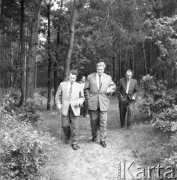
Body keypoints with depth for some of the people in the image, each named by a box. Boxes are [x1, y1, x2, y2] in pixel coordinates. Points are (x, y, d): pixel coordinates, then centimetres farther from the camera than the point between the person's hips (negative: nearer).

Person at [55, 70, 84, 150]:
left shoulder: (79, 86, 8)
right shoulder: (62, 84, 7)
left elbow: (82, 97, 14)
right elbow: (58, 95, 13)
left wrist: (79, 102, -6)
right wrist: (58, 104, 0)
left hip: (74, 108, 0)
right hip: (65, 108, 1)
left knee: (74, 126, -4)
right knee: (65, 125, 1)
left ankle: (74, 143, 7)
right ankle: (67, 136, 31)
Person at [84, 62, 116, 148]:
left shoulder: (108, 78, 8)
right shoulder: (90, 77, 6)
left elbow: (113, 87, 19)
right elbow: (86, 89, 10)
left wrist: (109, 90, -2)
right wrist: (88, 97, 0)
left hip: (103, 102, 0)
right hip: (92, 102, 0)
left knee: (103, 121, -1)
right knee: (93, 121, 9)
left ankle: (103, 140, 10)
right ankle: (94, 135, 32)